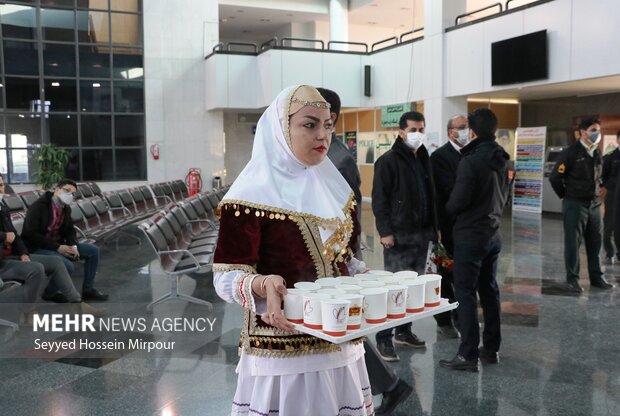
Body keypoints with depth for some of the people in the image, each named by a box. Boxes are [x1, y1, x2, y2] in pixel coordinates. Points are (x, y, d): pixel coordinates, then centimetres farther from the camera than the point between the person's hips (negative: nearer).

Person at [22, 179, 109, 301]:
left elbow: (70, 230, 13)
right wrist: (57, 247, -24)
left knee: (93, 250, 1)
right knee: (67, 266, -32)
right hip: (37, 248, -9)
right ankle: (50, 293, -3)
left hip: (58, 244, 9)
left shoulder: (66, 208, 5)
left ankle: (88, 290, 7)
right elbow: (32, 235, -23)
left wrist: (73, 246, -9)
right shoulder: (38, 207, -19)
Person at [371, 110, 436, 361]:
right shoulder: (388, 161, -8)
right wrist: (385, 231, -16)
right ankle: (384, 339, 4)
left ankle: (404, 331, 26)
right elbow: (379, 199, -11)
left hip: (421, 235, 7)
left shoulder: (424, 159, 14)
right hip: (398, 236, -7)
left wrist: (434, 227, 15)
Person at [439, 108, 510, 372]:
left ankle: (469, 355, 0)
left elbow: (458, 200, -18)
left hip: (470, 235, -8)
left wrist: (447, 209, 2)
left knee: (465, 293, -2)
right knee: (489, 290, 15)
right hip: (493, 234, 8)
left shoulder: (470, 161, -19)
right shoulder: (502, 160, 7)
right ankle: (491, 348, 24)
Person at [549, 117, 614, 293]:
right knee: (573, 243, -1)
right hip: (575, 204, -6)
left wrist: (597, 193, 13)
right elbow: (554, 177, -11)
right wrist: (566, 196, -3)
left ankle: (596, 277, 22)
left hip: (594, 204, 6)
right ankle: (572, 279, 7)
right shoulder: (570, 153, -11)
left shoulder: (597, 154, 10)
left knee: (595, 242, 11)